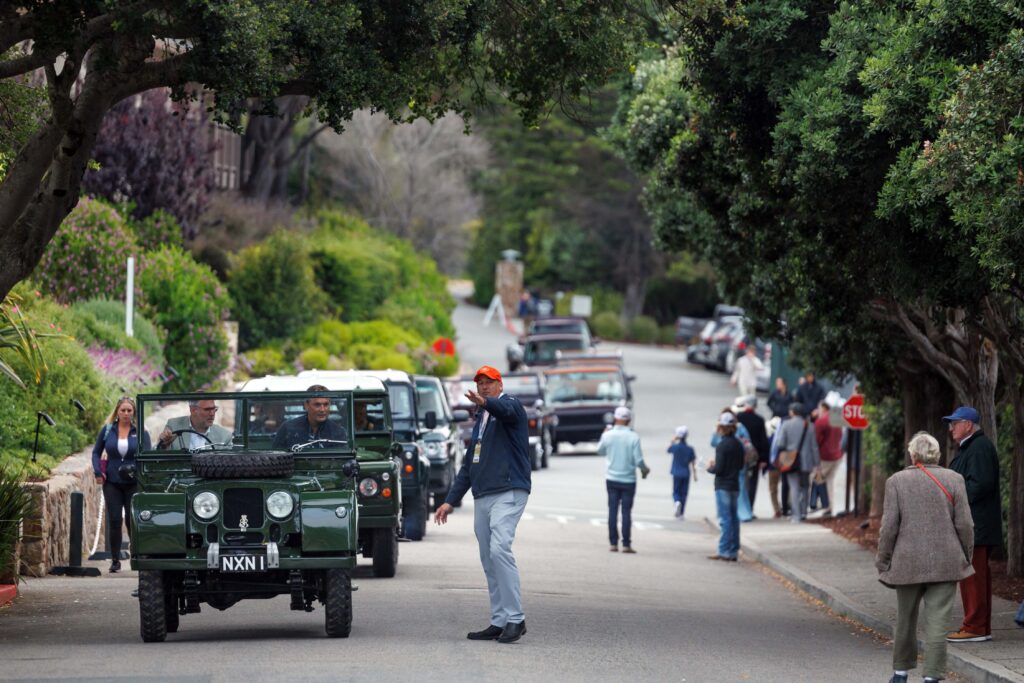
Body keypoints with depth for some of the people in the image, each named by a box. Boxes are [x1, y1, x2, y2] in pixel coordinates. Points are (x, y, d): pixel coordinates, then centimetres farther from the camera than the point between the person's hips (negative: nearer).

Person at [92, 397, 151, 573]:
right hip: (112, 482, 1)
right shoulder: (107, 430, 4)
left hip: (133, 483, -1)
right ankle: (115, 560, 5)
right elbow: (96, 452, 11)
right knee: (114, 520, -2)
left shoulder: (140, 432, 0)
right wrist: (98, 472, -4)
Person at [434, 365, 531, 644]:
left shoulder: (510, 404, 0)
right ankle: (499, 623, 7)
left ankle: (515, 618, -22)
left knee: (499, 548, -22)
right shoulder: (480, 420, 25)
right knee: (488, 559, 5)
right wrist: (451, 500, 22)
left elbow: (506, 410, -28)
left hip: (508, 493, -9)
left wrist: (485, 402, -50)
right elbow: (468, 465, 28)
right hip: (482, 497, 9)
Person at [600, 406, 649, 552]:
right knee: (626, 512, 2)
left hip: (612, 479, 2)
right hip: (628, 480, -2)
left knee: (613, 511, 6)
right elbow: (638, 459, -13)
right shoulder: (633, 437, -12)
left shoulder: (607, 435, -6)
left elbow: (600, 451, 13)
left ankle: (613, 543, 5)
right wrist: (644, 469, 8)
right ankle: (626, 544, 0)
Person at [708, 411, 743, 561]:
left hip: (723, 486, -7)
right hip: (735, 485, 8)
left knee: (724, 520, -6)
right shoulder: (738, 445, 7)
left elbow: (719, 469, -18)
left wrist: (710, 468, 1)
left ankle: (724, 551, -5)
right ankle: (733, 551, 14)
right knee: (734, 518, 11)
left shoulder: (722, 445, -16)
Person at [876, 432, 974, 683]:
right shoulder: (953, 479, 0)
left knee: (905, 618, 16)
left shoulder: (897, 481, -2)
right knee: (937, 622, -1)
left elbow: (889, 527, -4)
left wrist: (883, 563, 4)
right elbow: (965, 524, -2)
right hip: (945, 563, 0)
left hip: (908, 562, 0)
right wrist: (966, 557, 10)